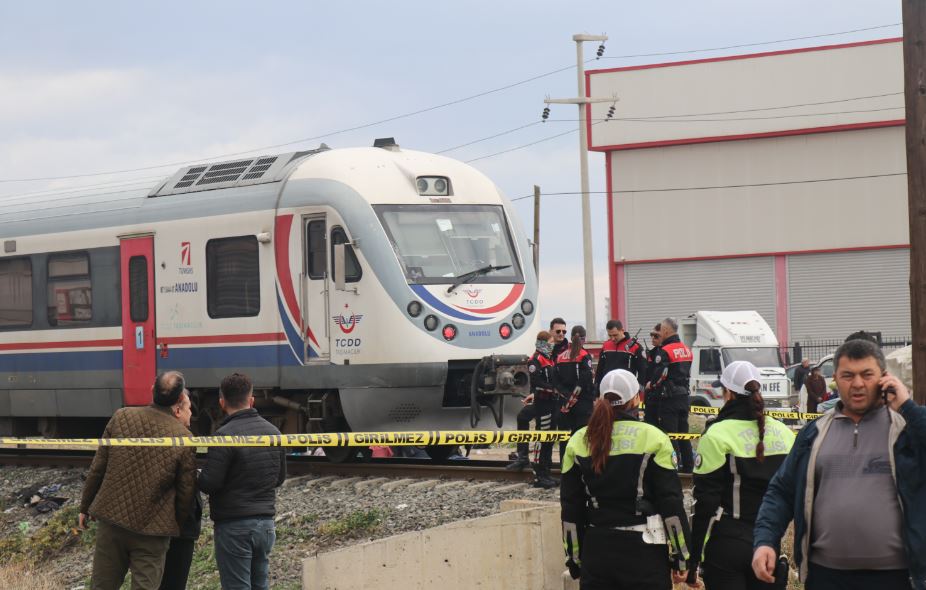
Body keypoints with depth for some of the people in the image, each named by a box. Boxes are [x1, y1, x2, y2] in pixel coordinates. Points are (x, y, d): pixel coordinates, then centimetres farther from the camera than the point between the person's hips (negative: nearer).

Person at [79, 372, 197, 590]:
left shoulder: (121, 418, -2)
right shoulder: (183, 439, -9)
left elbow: (97, 469, 3)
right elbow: (186, 493, -3)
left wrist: (85, 507, 14)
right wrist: (176, 527, 13)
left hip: (112, 519, 3)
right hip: (152, 530, -3)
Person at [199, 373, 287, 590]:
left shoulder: (225, 436, -16)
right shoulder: (272, 431, 6)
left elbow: (208, 483, -18)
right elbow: (280, 477, 16)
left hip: (234, 526, -7)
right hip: (266, 523, 7)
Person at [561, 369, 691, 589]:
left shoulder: (579, 442, 4)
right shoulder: (652, 438, -6)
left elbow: (570, 511, 7)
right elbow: (671, 504, -6)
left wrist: (574, 560, 14)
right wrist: (680, 558, 2)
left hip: (596, 551, 3)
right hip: (644, 552, -3)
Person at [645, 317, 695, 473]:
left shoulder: (664, 351, -16)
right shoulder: (686, 350, 13)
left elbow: (659, 375, -21)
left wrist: (650, 384, -1)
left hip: (669, 397, -8)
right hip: (684, 395, 8)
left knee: (669, 433, -5)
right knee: (683, 432, 15)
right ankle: (688, 465, 19)